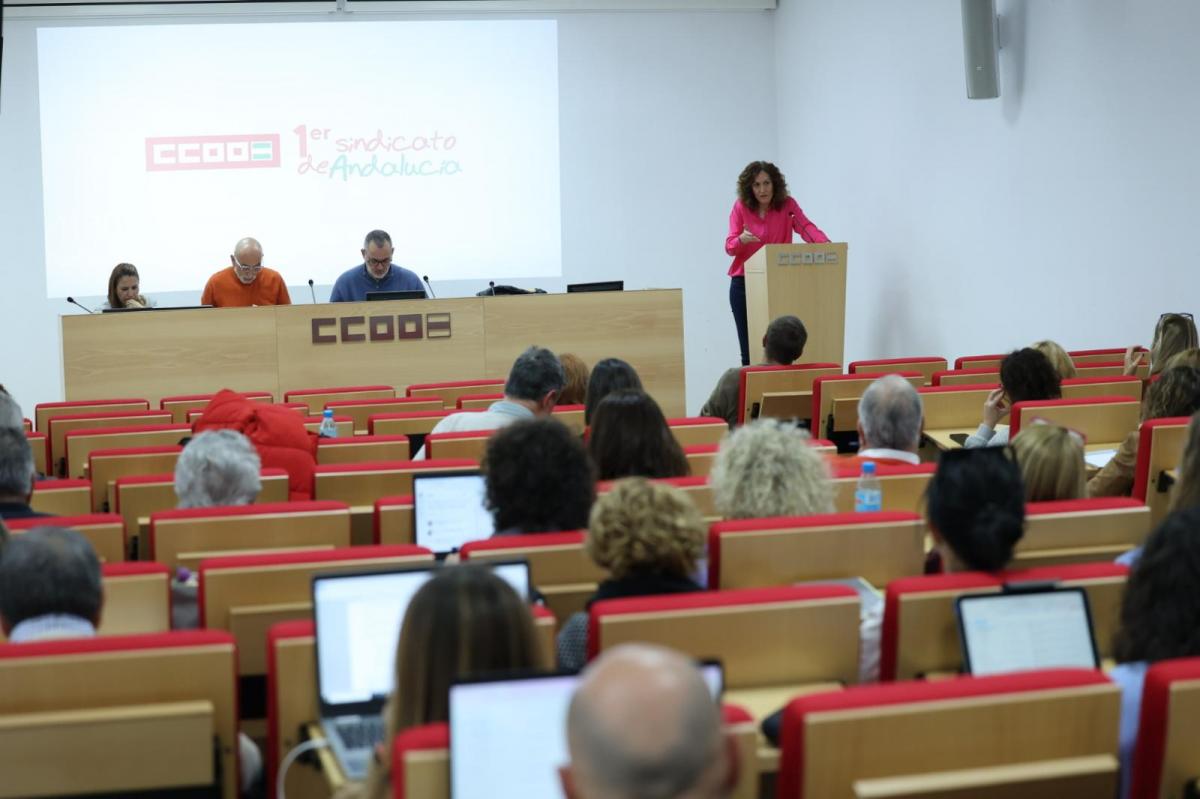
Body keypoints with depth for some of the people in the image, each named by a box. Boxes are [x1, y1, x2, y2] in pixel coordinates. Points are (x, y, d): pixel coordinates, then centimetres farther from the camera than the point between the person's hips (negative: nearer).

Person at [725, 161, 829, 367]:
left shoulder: (787, 205, -3)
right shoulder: (741, 207, -4)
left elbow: (806, 227, -19)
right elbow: (730, 246, -8)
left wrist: (825, 243, -39)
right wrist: (741, 239, -31)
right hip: (743, 283, 0)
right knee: (749, 350, 1)